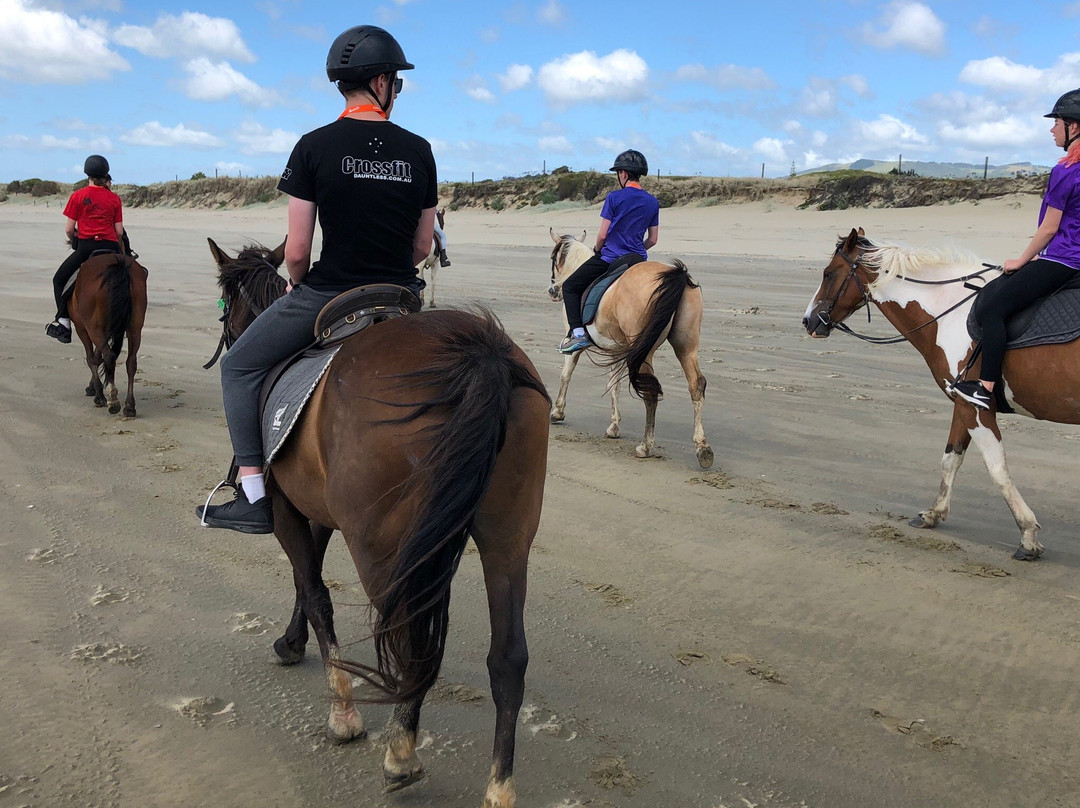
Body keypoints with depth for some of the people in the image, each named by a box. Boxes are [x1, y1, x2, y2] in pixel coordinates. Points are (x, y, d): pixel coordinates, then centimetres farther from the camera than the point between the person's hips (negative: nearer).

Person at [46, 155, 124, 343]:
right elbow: (119, 231, 4)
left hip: (85, 246, -2)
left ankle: (63, 322, 3)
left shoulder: (78, 196, 1)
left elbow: (68, 229, 0)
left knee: (59, 280, 14)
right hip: (110, 246, 2)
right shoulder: (115, 199, 7)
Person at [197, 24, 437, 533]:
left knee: (239, 367, 16)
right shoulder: (419, 151, 1)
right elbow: (422, 247, 7)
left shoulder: (315, 147, -8)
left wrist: (297, 286, 12)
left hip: (327, 296, -4)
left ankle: (254, 498, 10)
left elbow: (296, 251, -9)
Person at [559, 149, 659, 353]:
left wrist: (597, 250, 10)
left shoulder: (614, 197, -11)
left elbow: (602, 235, -10)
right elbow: (653, 240, 8)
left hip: (609, 258, -5)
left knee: (570, 287, 7)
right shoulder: (653, 202, 5)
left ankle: (578, 333, -7)